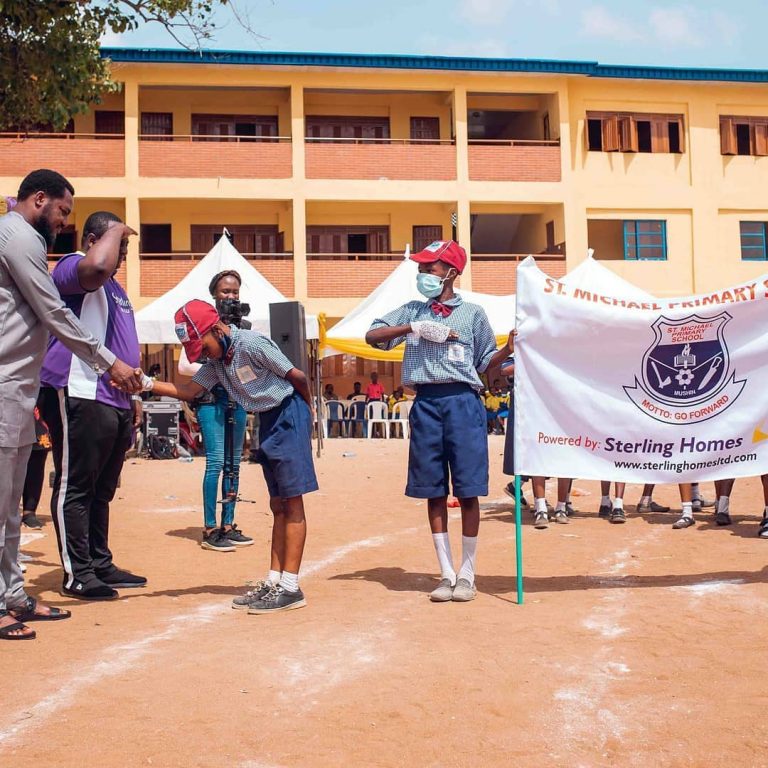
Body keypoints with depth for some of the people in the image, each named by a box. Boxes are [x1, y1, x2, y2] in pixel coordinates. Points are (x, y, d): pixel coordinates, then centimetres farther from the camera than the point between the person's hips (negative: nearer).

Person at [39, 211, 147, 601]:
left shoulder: (113, 287, 26)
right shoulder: (72, 266, -4)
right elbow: (97, 266, -31)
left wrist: (133, 396, 25)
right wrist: (116, 231, -13)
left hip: (116, 400, 10)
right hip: (80, 397, -10)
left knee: (102, 489, 14)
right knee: (75, 487, -4)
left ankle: (101, 565, 21)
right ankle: (77, 574, 0)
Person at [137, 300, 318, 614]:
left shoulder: (252, 344, -20)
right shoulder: (217, 362, 6)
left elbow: (298, 376, -14)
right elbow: (189, 391, 1)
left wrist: (307, 413, 1)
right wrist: (147, 384, -13)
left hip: (289, 414, -9)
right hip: (267, 422, 9)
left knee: (291, 501, -7)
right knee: (277, 504, 10)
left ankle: (290, 587, -5)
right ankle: (274, 580, 15)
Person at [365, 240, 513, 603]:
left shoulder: (472, 313, 9)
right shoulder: (412, 311, 14)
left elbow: (485, 362, 11)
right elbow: (372, 336, 4)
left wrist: (509, 348, -8)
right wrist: (415, 328, -7)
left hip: (462, 401, -2)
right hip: (426, 403, 2)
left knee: (468, 490, -1)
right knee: (434, 491, 5)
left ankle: (467, 574, 10)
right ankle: (446, 573, 14)